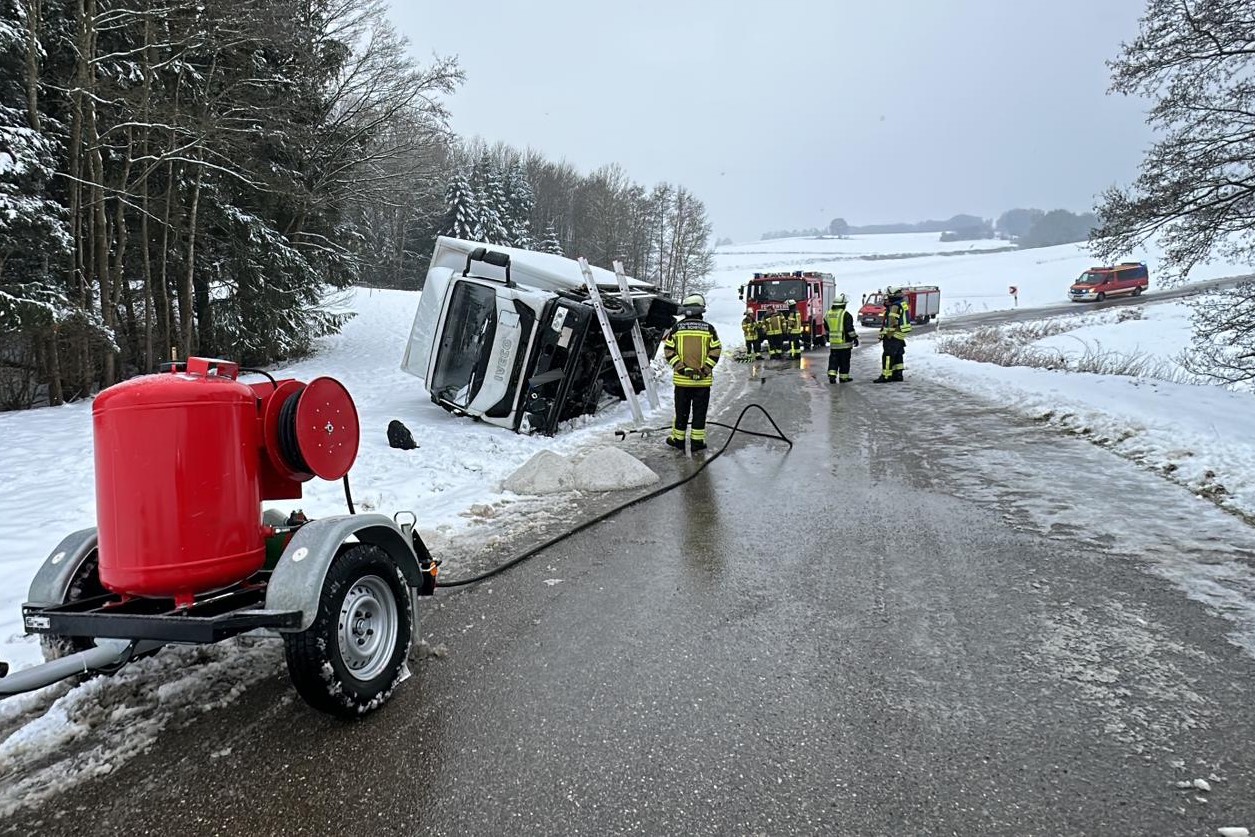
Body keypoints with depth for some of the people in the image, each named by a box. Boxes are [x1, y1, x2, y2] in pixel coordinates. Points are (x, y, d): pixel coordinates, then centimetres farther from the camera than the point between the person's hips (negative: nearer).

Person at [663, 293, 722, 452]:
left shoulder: (677, 328, -2)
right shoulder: (709, 329, -3)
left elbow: (668, 350, -4)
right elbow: (715, 351, -6)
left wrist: (680, 367, -5)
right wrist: (706, 369, -4)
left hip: (682, 379, 1)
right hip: (703, 379, -1)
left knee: (681, 410, 12)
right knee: (700, 411, 8)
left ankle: (678, 440, 21)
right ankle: (697, 441, 11)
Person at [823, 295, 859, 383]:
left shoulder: (828, 314, 7)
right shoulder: (845, 314, -13)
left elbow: (827, 328, 18)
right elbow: (849, 329, -16)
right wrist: (855, 338, -7)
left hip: (833, 343, 5)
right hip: (844, 342, -5)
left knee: (833, 359, 9)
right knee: (844, 360, 5)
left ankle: (832, 376, 0)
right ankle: (843, 377, 10)